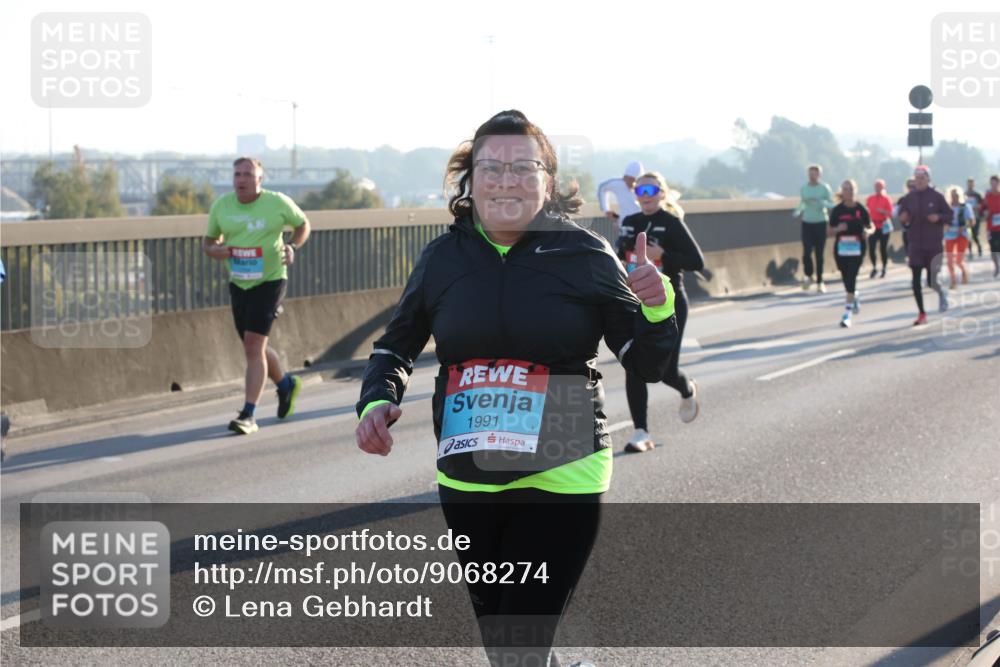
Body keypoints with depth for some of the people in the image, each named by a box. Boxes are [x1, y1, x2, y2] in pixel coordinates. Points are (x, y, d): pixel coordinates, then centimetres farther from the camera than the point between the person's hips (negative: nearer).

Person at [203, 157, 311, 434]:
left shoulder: (278, 203, -7)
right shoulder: (221, 206, 1)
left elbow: (302, 224, 10)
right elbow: (208, 240, 12)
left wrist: (293, 247, -8)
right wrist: (213, 250, -12)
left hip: (269, 280, -5)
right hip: (238, 284, 5)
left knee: (253, 346, -16)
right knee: (255, 348, 15)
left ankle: (248, 415, -14)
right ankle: (286, 385, 45)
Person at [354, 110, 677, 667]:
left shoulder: (585, 256, -8)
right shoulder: (444, 258, -1)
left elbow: (649, 365, -2)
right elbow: (397, 347, 13)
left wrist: (657, 308, -22)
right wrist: (378, 400, -7)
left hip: (560, 479, -4)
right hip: (465, 482, 4)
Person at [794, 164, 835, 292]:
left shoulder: (825, 188, -5)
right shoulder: (804, 188, 4)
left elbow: (832, 205, -3)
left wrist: (822, 202, -23)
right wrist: (798, 211, -2)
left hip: (820, 224, -2)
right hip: (807, 224, 2)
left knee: (819, 254, 1)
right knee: (806, 253, -11)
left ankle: (819, 282, 14)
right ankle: (808, 276, 14)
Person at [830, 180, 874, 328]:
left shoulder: (861, 209, -1)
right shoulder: (837, 210, 1)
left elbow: (872, 227, 9)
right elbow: (831, 231, 5)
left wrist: (868, 231, -14)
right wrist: (839, 229, -16)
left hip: (857, 250, -2)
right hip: (841, 249, 2)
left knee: (851, 280, -11)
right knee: (847, 280, 13)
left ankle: (847, 314, -11)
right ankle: (855, 298, 47)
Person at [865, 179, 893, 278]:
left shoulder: (886, 199, -2)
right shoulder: (870, 198, 8)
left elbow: (890, 214, -6)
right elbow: (866, 211, 13)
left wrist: (882, 211, -21)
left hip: (883, 226, -3)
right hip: (873, 226, 3)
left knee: (883, 248, 1)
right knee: (871, 248, -6)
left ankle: (884, 269, 14)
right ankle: (874, 267, 11)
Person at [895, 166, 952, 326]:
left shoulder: (936, 197, -4)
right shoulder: (908, 198, 3)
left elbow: (949, 215, 1)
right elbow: (902, 218, 12)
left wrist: (938, 217, -18)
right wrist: (903, 218, -11)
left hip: (934, 245, -3)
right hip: (915, 245, 3)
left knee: (932, 281, -4)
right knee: (916, 280, -1)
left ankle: (942, 293, 32)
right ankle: (921, 314, 11)